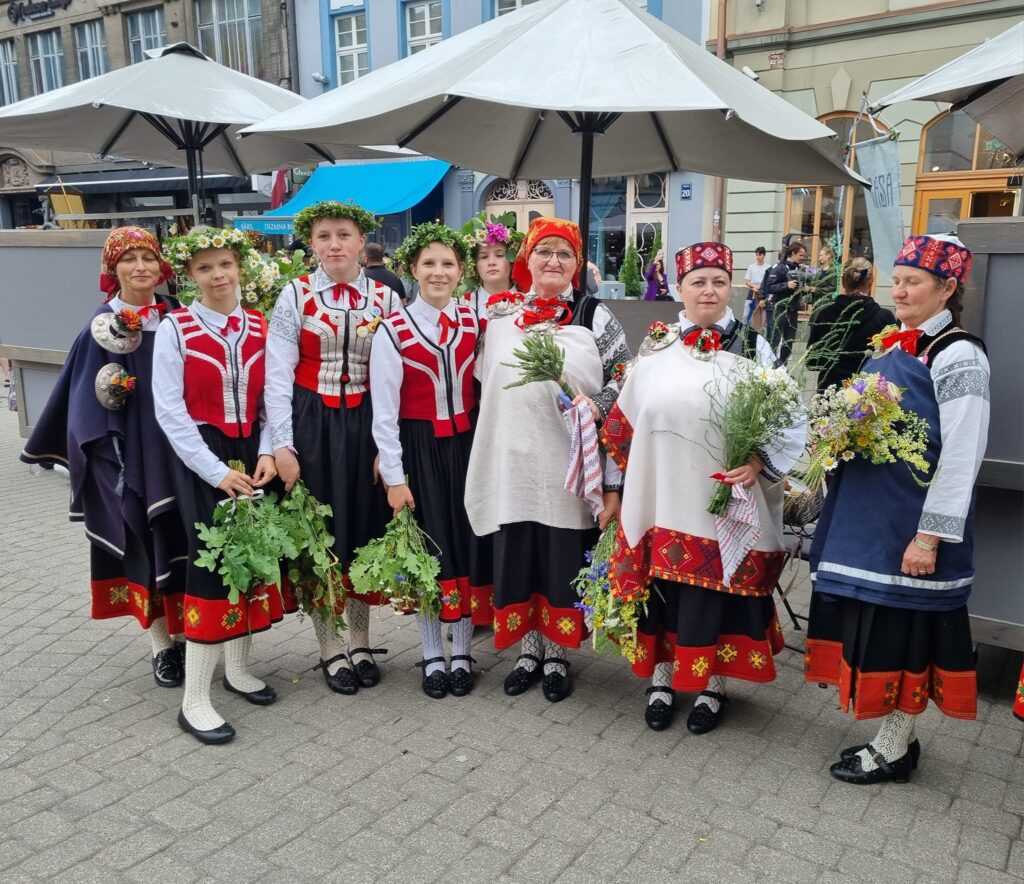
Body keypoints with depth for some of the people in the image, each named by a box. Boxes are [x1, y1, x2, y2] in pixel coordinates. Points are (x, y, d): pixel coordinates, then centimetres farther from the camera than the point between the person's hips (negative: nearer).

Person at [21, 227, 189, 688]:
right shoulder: (102, 329, -4)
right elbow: (86, 403, -2)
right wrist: (103, 458, -7)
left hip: (177, 448, 2)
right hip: (127, 454, -2)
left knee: (178, 539, 6)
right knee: (142, 541, 5)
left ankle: (184, 631, 21)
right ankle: (161, 644, 17)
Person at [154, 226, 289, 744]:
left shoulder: (259, 327, 6)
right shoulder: (175, 329, -7)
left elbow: (269, 400, 6)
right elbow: (171, 412, -11)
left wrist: (266, 453, -9)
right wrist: (217, 471, -16)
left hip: (252, 454, 5)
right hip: (201, 458, -5)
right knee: (213, 563, -9)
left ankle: (238, 668, 30)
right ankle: (195, 701, 2)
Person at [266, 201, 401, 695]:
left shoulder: (386, 299, 3)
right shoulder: (295, 296, -1)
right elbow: (278, 375, -5)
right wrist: (281, 445, -11)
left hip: (367, 426, 2)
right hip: (312, 425, -1)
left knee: (366, 530, 9)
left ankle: (361, 643, 27)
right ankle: (330, 650, 21)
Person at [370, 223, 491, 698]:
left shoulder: (474, 321, 2)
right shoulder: (393, 330, -8)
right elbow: (384, 411, -7)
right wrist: (394, 477, -9)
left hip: (467, 444, 3)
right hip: (420, 449, -3)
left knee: (468, 542, 8)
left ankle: (461, 653, 25)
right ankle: (432, 657, 23)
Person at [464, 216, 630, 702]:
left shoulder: (594, 317, 2)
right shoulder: (500, 316, 8)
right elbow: (483, 386, 13)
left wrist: (597, 406, -17)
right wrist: (486, 455, 8)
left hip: (570, 467, -2)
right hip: (513, 464, 2)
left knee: (564, 561, 6)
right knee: (516, 559, 9)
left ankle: (556, 655, 25)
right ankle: (528, 650, 28)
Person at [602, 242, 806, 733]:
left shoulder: (753, 348, 1)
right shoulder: (655, 347, 6)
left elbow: (788, 420, 0)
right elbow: (624, 420, 12)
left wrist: (759, 464, -14)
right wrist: (640, 471, 7)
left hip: (725, 502, -1)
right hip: (662, 498, 2)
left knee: (717, 590, 6)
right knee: (661, 589, 9)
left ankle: (712, 685, 26)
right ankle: (661, 678, 28)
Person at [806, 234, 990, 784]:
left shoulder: (958, 355, -12)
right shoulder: (892, 346, 12)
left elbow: (962, 455, -17)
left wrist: (930, 535, -19)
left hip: (911, 522, -8)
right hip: (870, 515, 8)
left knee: (903, 631, 3)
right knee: (877, 628, 14)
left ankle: (893, 751, 19)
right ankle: (895, 736, 30)